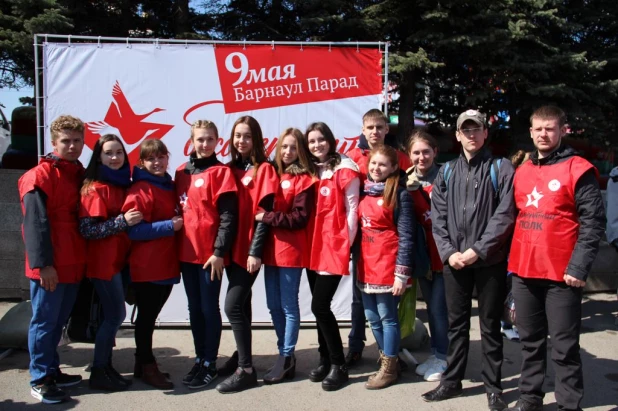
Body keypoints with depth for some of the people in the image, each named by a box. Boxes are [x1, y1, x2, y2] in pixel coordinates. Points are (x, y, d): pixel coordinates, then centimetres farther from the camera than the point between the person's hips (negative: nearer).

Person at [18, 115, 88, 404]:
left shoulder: (81, 174, 14)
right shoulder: (40, 175, -9)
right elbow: (35, 223, -16)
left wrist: (83, 259, 12)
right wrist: (42, 263, -21)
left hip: (73, 264, 7)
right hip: (49, 266, -7)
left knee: (59, 321, 16)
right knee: (44, 321, 1)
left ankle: (52, 370, 29)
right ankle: (40, 380, 12)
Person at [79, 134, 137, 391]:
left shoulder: (123, 184, 10)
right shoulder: (94, 188, -11)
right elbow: (87, 230, -19)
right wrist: (122, 221, -25)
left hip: (120, 259, 7)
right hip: (103, 262, -7)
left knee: (112, 314, 11)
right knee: (116, 314, -4)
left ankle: (105, 366, 23)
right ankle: (98, 373, 10)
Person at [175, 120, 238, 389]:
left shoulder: (221, 172, -6)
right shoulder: (182, 172, 10)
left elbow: (228, 215, -11)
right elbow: (178, 209, 15)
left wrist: (219, 251, -16)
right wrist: (176, 245, 10)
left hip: (210, 253, -5)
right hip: (186, 252, 6)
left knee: (209, 308, 3)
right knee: (194, 309, 14)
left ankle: (210, 364, 15)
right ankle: (199, 359, 26)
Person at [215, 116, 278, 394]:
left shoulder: (264, 169, -6)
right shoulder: (231, 168, 12)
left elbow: (264, 213, -12)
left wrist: (255, 251, -16)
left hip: (249, 249, -6)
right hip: (233, 247, 6)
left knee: (233, 306, -10)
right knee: (241, 303, 16)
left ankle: (246, 369, -1)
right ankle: (241, 355, 30)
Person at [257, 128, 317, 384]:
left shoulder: (304, 180, -5)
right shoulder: (273, 174, 13)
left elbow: (299, 218, -13)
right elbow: (264, 208, 15)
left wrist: (266, 217, -15)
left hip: (291, 250, -6)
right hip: (271, 249, 7)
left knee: (288, 306, 2)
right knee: (274, 305, 12)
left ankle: (287, 359, 12)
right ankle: (284, 353, 25)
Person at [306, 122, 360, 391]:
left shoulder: (344, 169, -6)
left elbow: (352, 209, -8)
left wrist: (347, 242, -9)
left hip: (335, 246, -6)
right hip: (314, 246, 7)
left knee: (320, 306, -10)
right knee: (320, 307, 10)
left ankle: (339, 365, 4)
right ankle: (325, 360, 23)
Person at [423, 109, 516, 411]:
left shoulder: (501, 168, 0)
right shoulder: (447, 172, 11)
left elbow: (504, 214, -9)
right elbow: (438, 216, 6)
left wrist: (478, 250, -16)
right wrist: (448, 251, -7)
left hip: (490, 260, -3)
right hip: (454, 260, 3)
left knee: (490, 325, 7)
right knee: (456, 323, 12)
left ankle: (493, 386, 21)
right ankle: (451, 381, 25)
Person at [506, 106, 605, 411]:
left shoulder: (578, 169, -5)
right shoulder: (522, 172, 13)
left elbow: (593, 221, -9)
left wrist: (579, 266, -15)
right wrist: (511, 260, 12)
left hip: (562, 274, -6)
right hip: (523, 271, 6)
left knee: (563, 346, 2)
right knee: (530, 341, 15)